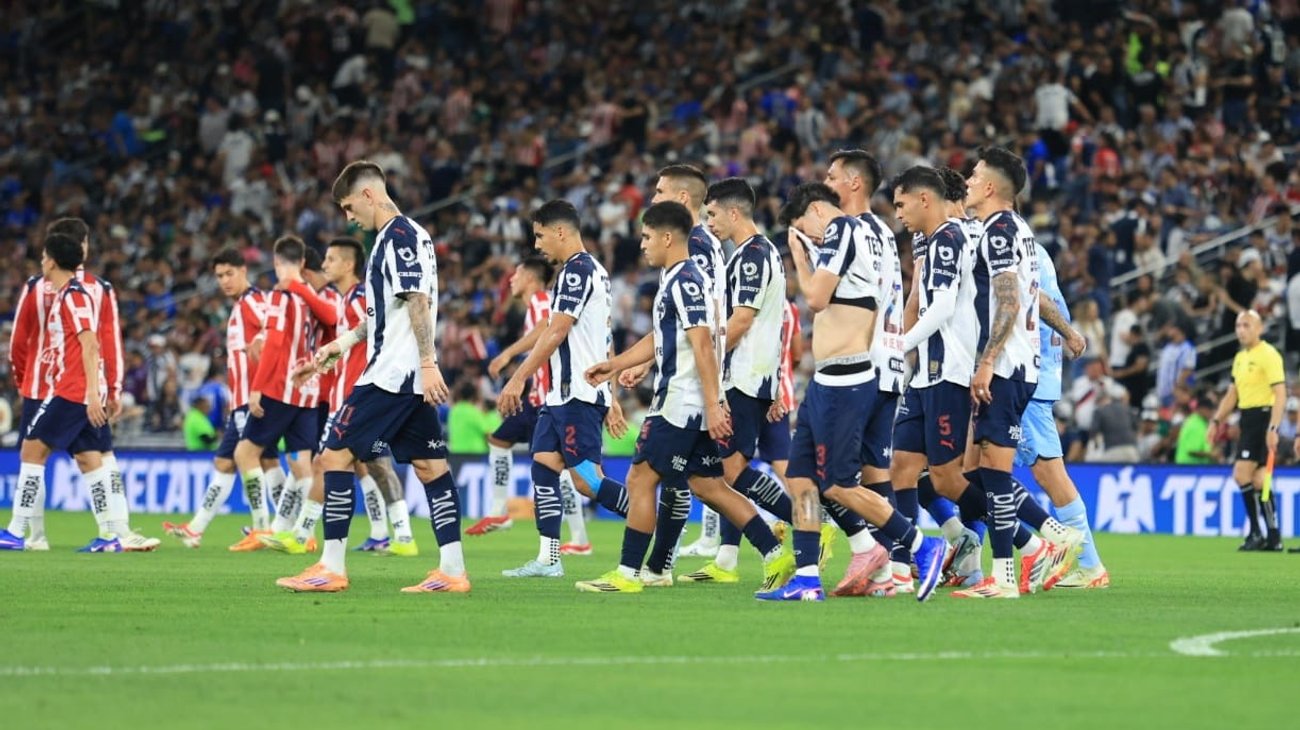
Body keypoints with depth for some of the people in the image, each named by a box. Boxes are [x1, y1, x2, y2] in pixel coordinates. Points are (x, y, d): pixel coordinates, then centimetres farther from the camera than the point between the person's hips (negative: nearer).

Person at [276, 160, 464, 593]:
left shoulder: (399, 237, -12)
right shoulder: (401, 237, 19)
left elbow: (419, 303, -20)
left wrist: (427, 363, -24)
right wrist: (345, 342, 24)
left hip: (390, 374, -10)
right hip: (411, 378, 10)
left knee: (335, 456, -6)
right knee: (430, 465, 6)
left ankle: (332, 568, -6)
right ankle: (452, 571, 3)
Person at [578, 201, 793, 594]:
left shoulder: (686, 282, -15)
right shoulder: (673, 280, 16)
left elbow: (703, 346, -21)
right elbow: (661, 339, 29)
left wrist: (713, 404, -25)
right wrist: (616, 365, 28)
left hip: (681, 403, -10)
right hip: (691, 406, 10)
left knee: (640, 479, -5)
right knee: (706, 485, 11)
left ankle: (627, 574, -1)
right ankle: (776, 555, 10)